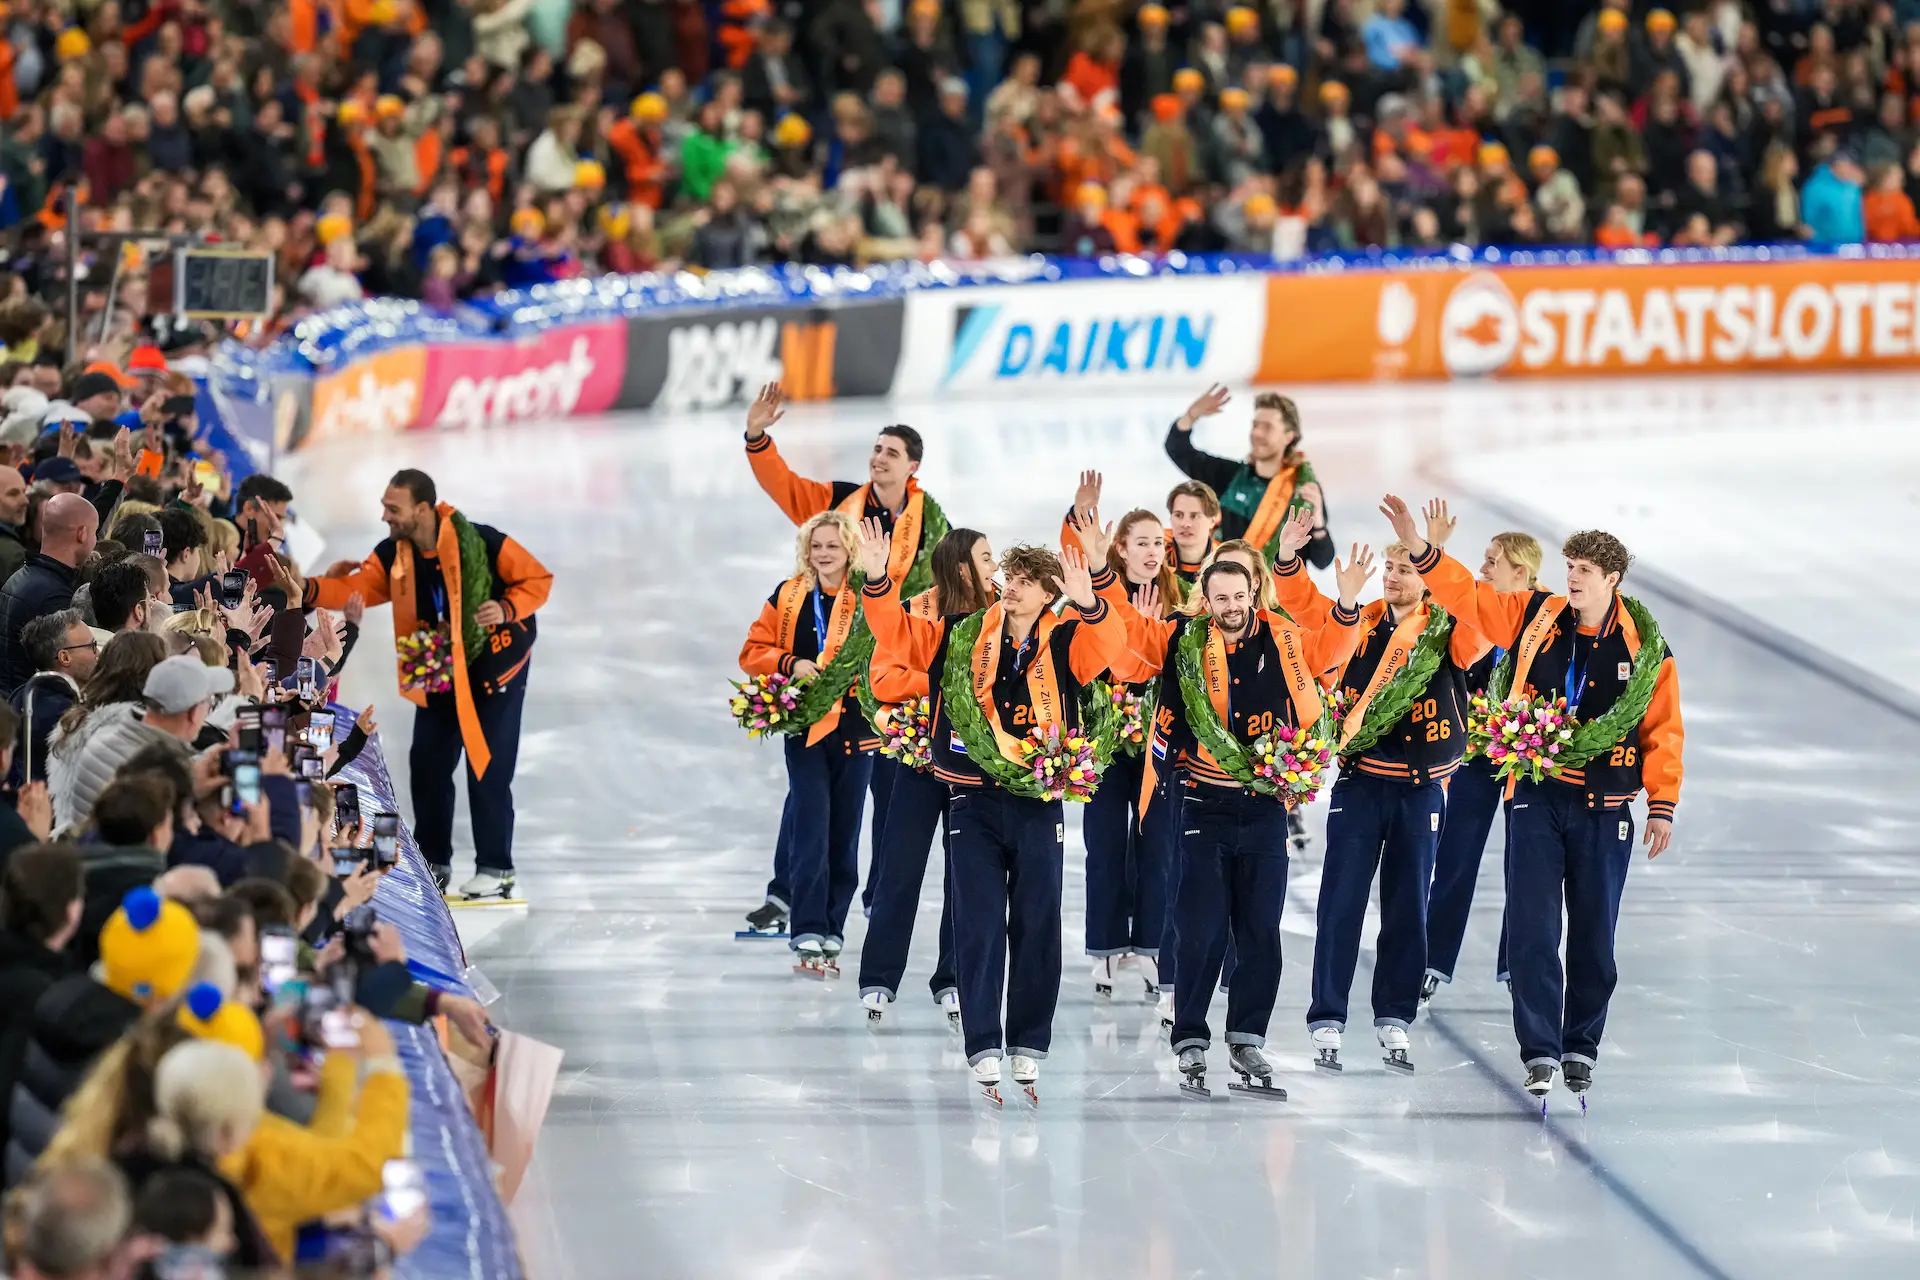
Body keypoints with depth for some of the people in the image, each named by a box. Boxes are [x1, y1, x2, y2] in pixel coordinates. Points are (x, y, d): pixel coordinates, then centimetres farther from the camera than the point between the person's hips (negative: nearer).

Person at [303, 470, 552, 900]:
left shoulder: (481, 543, -23)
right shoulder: (393, 556, -8)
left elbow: (538, 580, -14)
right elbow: (354, 589, -20)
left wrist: (507, 609, -31)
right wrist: (307, 588, -37)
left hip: (494, 661, -6)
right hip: (439, 667, 6)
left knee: (487, 766, -8)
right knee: (427, 764, 4)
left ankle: (496, 868, 3)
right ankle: (433, 864, 18)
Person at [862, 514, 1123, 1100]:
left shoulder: (1065, 643, -1)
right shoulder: (962, 636, 5)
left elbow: (1107, 643, -20)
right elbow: (900, 634, 4)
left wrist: (1089, 605, -40)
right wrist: (878, 580, -12)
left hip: (1038, 804, -1)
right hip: (974, 803, 1)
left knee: (1037, 924, 3)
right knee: (978, 926, -3)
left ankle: (1029, 1046, 13)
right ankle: (984, 1049, -1)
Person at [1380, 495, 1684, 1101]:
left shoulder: (1644, 647, -2)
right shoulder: (1535, 617, 2)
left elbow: (1664, 730, 2)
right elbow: (1468, 595, 3)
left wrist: (1662, 806, 0)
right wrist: (1419, 547, -11)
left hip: (1604, 808, -1)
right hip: (1537, 798, 1)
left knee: (1593, 934, 7)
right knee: (1532, 929, -6)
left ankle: (1581, 1047, 20)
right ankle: (1540, 1051, -3)